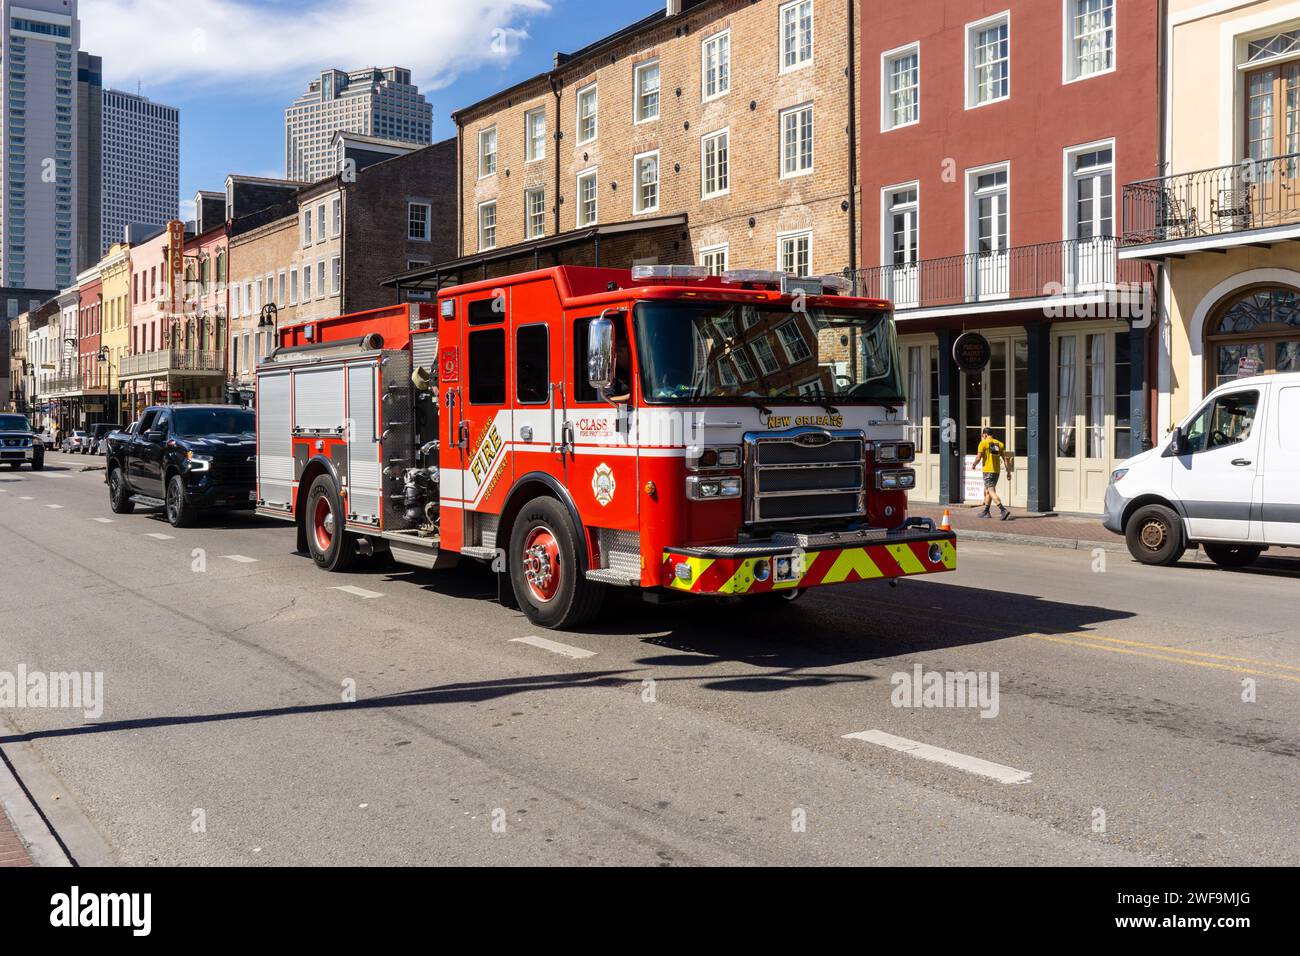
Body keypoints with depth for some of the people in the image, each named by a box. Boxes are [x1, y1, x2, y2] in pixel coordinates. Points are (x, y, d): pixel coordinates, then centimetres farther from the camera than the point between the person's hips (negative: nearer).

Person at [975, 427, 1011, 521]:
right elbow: (1005, 457, 7)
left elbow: (978, 457, -12)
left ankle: (1004, 510, -26)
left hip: (988, 470, -7)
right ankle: (986, 512, 27)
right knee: (987, 490, 20)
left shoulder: (983, 443, -7)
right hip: (997, 470, 7)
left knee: (991, 491, -10)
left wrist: (974, 465, 9)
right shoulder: (999, 444, 10)